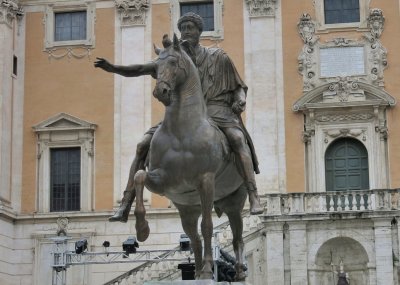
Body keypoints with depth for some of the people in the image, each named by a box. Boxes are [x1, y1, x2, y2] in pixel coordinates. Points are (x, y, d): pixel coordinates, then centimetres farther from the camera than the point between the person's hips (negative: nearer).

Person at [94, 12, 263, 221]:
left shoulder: (218, 57, 4)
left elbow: (239, 88, 9)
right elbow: (140, 70, 2)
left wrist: (240, 100, -15)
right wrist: (113, 68, -14)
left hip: (215, 111, -3)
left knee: (237, 138, -35)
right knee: (143, 145, -14)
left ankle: (254, 198, -37)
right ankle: (125, 207, -14)